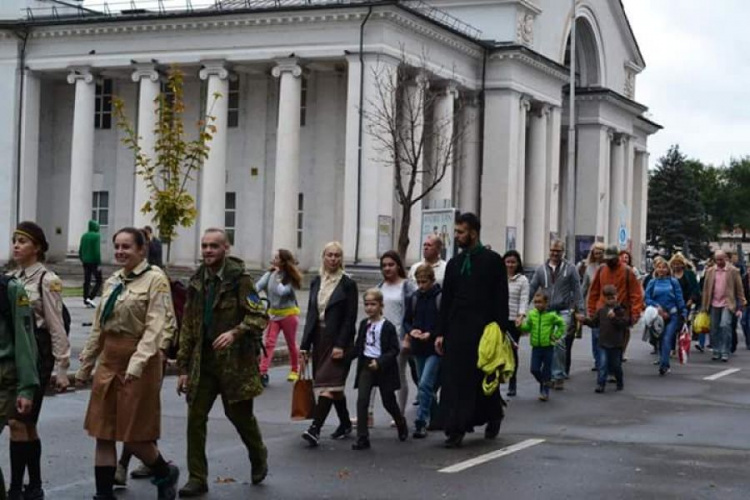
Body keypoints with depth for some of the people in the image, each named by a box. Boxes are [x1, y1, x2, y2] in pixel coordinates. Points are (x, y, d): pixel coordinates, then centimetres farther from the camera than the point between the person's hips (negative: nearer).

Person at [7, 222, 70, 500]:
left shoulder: (47, 280, -10)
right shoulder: (11, 278, 10)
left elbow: (57, 328, -10)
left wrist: (62, 368, -11)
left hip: (36, 355, -7)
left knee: (18, 421, -10)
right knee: (27, 424, 12)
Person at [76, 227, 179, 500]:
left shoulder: (155, 279, -8)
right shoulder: (112, 282, 13)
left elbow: (155, 326, -17)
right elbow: (98, 328, 17)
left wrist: (137, 361, -27)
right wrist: (85, 365, 17)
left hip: (139, 362, -7)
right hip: (109, 360, 7)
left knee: (134, 434, -1)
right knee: (103, 433, 5)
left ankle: (165, 473, 25)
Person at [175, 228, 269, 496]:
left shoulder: (240, 278, -8)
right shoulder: (197, 282, 9)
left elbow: (259, 316, -13)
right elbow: (188, 327, 12)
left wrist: (235, 333, -31)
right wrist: (184, 368, 10)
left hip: (235, 361, -5)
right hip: (203, 361, 5)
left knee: (240, 414, 9)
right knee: (195, 418, -1)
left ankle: (258, 457, 37)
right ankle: (197, 478, 7)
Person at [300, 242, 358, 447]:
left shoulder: (348, 284, -4)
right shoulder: (316, 282, 10)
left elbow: (350, 318, -8)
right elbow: (310, 314, 11)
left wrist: (340, 345, -16)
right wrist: (305, 344, 6)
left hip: (338, 340, -6)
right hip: (319, 339, 6)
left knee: (328, 383, -12)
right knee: (334, 384, 13)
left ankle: (315, 428, -18)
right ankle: (345, 423, 27)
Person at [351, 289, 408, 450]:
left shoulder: (388, 327, -10)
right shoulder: (363, 324, 5)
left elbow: (394, 350, -12)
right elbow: (359, 346, 12)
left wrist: (379, 362, -23)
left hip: (383, 368, -4)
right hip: (366, 365, 4)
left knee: (388, 401, 11)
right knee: (362, 401, -10)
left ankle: (402, 425, 40)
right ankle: (362, 438, -9)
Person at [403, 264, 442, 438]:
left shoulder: (441, 297, -9)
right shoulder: (414, 298, 7)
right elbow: (407, 320, 15)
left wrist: (431, 334, -18)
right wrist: (411, 331, -6)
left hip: (435, 348, -6)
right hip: (418, 348, 6)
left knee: (425, 384, -15)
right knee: (425, 386, 14)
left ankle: (421, 422, -13)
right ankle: (432, 418, 27)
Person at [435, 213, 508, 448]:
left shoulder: (493, 261, -1)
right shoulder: (454, 264, 13)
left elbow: (501, 299, -4)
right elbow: (446, 301, 13)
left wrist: (500, 330, -11)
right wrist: (441, 332, 8)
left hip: (483, 331, -4)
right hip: (457, 331, 4)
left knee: (485, 379, 5)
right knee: (454, 380, -1)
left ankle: (493, 418, 25)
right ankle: (456, 430, 4)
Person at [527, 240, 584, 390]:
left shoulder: (570, 269, 2)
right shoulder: (541, 269, 7)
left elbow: (577, 290, 2)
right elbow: (532, 288, 7)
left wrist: (579, 310, -3)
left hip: (563, 312, -3)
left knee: (560, 343, -12)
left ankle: (559, 375, -2)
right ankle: (550, 375, 18)